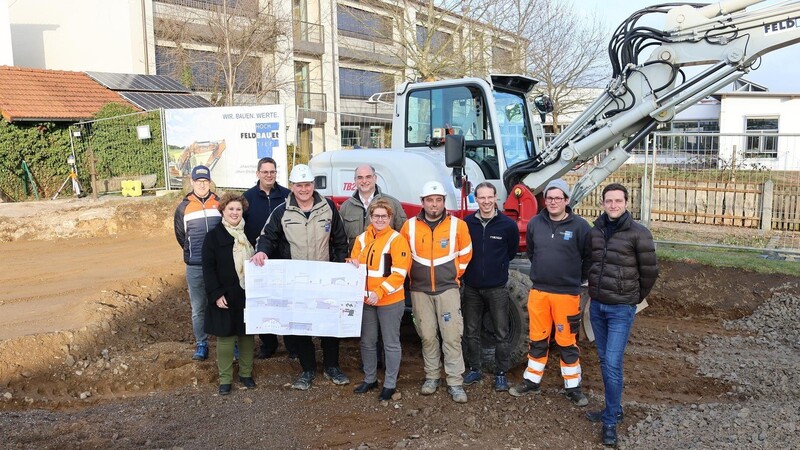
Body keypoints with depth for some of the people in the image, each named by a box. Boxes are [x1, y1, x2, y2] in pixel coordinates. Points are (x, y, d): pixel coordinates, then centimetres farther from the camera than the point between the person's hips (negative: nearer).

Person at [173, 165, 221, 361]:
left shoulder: (220, 203, 2)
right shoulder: (184, 207, 2)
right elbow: (180, 236, 13)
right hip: (195, 267, 0)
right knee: (198, 308, 7)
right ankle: (201, 344, 20)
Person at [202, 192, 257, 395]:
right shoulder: (214, 235, -5)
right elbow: (208, 268, -8)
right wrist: (216, 294, -16)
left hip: (249, 295, 3)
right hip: (225, 296, -3)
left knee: (247, 334, 11)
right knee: (225, 337, 4)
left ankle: (246, 373, 26)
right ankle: (225, 378, 16)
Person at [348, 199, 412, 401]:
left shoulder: (397, 240, -11)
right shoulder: (362, 239, 7)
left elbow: (399, 273, -15)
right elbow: (354, 264, 18)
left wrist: (379, 292, -22)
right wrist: (352, 263, -7)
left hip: (390, 301, -6)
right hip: (365, 300, 6)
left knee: (391, 344, 5)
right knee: (367, 341, 16)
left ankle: (390, 384, 17)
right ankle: (370, 379, 32)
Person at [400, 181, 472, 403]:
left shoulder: (458, 225, -4)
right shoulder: (410, 226, -1)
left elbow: (465, 254, 9)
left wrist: (455, 275, 9)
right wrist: (412, 276, 11)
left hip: (448, 289, -1)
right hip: (420, 291, 2)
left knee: (452, 336, -3)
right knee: (428, 336, 9)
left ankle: (455, 383, 4)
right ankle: (431, 377, 23)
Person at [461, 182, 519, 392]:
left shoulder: (508, 225, -6)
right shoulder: (466, 223, -3)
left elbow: (512, 251, 10)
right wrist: (474, 267, 9)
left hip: (497, 288, -2)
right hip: (471, 287, 2)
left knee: (502, 334, 4)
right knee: (471, 332, 11)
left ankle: (501, 373, 17)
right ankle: (474, 370, 26)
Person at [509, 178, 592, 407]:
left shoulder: (579, 226, -9)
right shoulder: (535, 223, 1)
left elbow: (589, 257, -1)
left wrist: (576, 279, 4)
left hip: (567, 293, -3)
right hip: (538, 291, 3)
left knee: (567, 342, 6)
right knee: (538, 340, 14)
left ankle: (573, 387, 21)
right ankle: (532, 381, 28)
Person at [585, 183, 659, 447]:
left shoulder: (639, 234, -11)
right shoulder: (594, 232, 4)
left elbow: (650, 271, -4)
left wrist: (635, 298, 5)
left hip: (621, 309, -5)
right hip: (596, 306, 5)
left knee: (612, 364, -8)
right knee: (604, 361, 14)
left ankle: (610, 421, 4)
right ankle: (614, 410, 29)